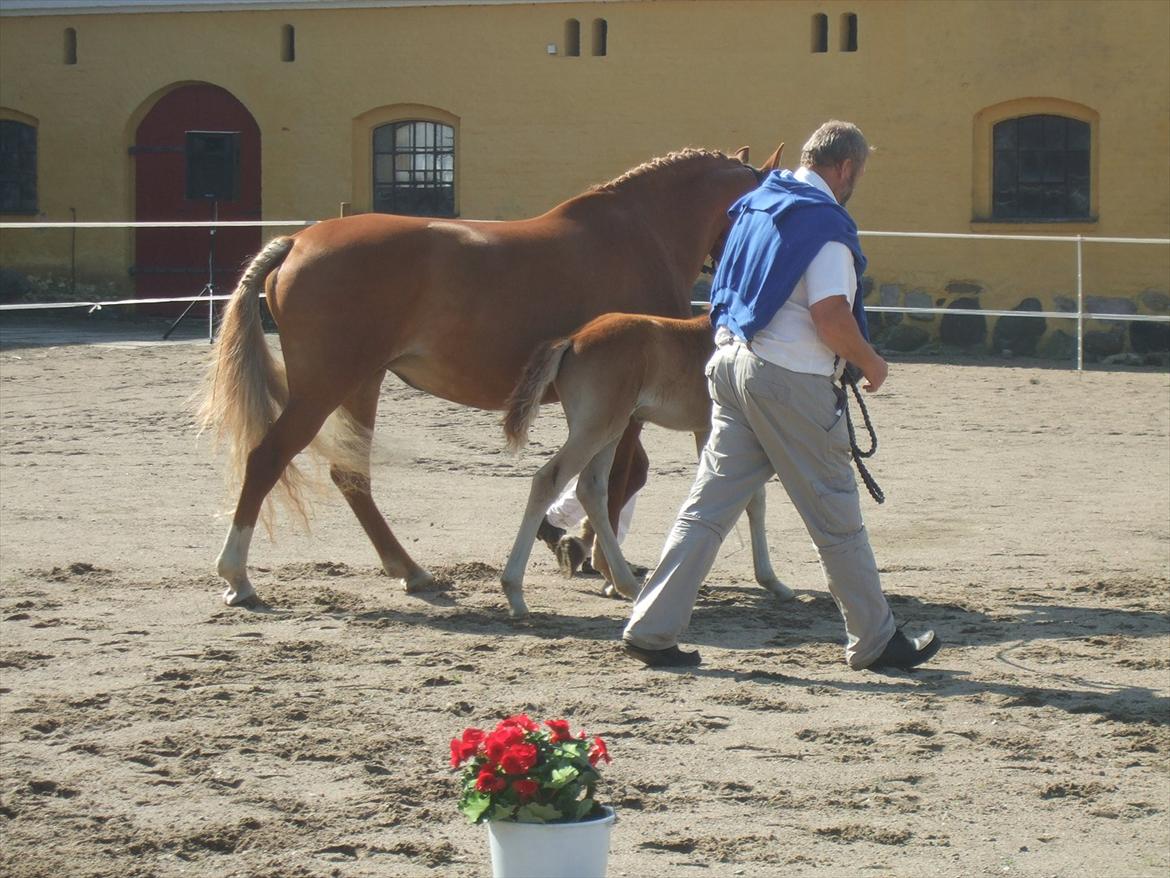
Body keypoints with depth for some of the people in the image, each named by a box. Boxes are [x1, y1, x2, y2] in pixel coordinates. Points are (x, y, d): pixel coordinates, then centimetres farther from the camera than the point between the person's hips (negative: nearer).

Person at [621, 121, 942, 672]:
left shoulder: (755, 206, 14)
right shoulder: (825, 220, -13)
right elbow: (830, 315, -21)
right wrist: (871, 363, -5)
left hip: (730, 361, 8)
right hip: (793, 379, -8)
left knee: (707, 506, 8)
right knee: (836, 517, 4)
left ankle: (650, 629, 4)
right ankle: (875, 642, 15)